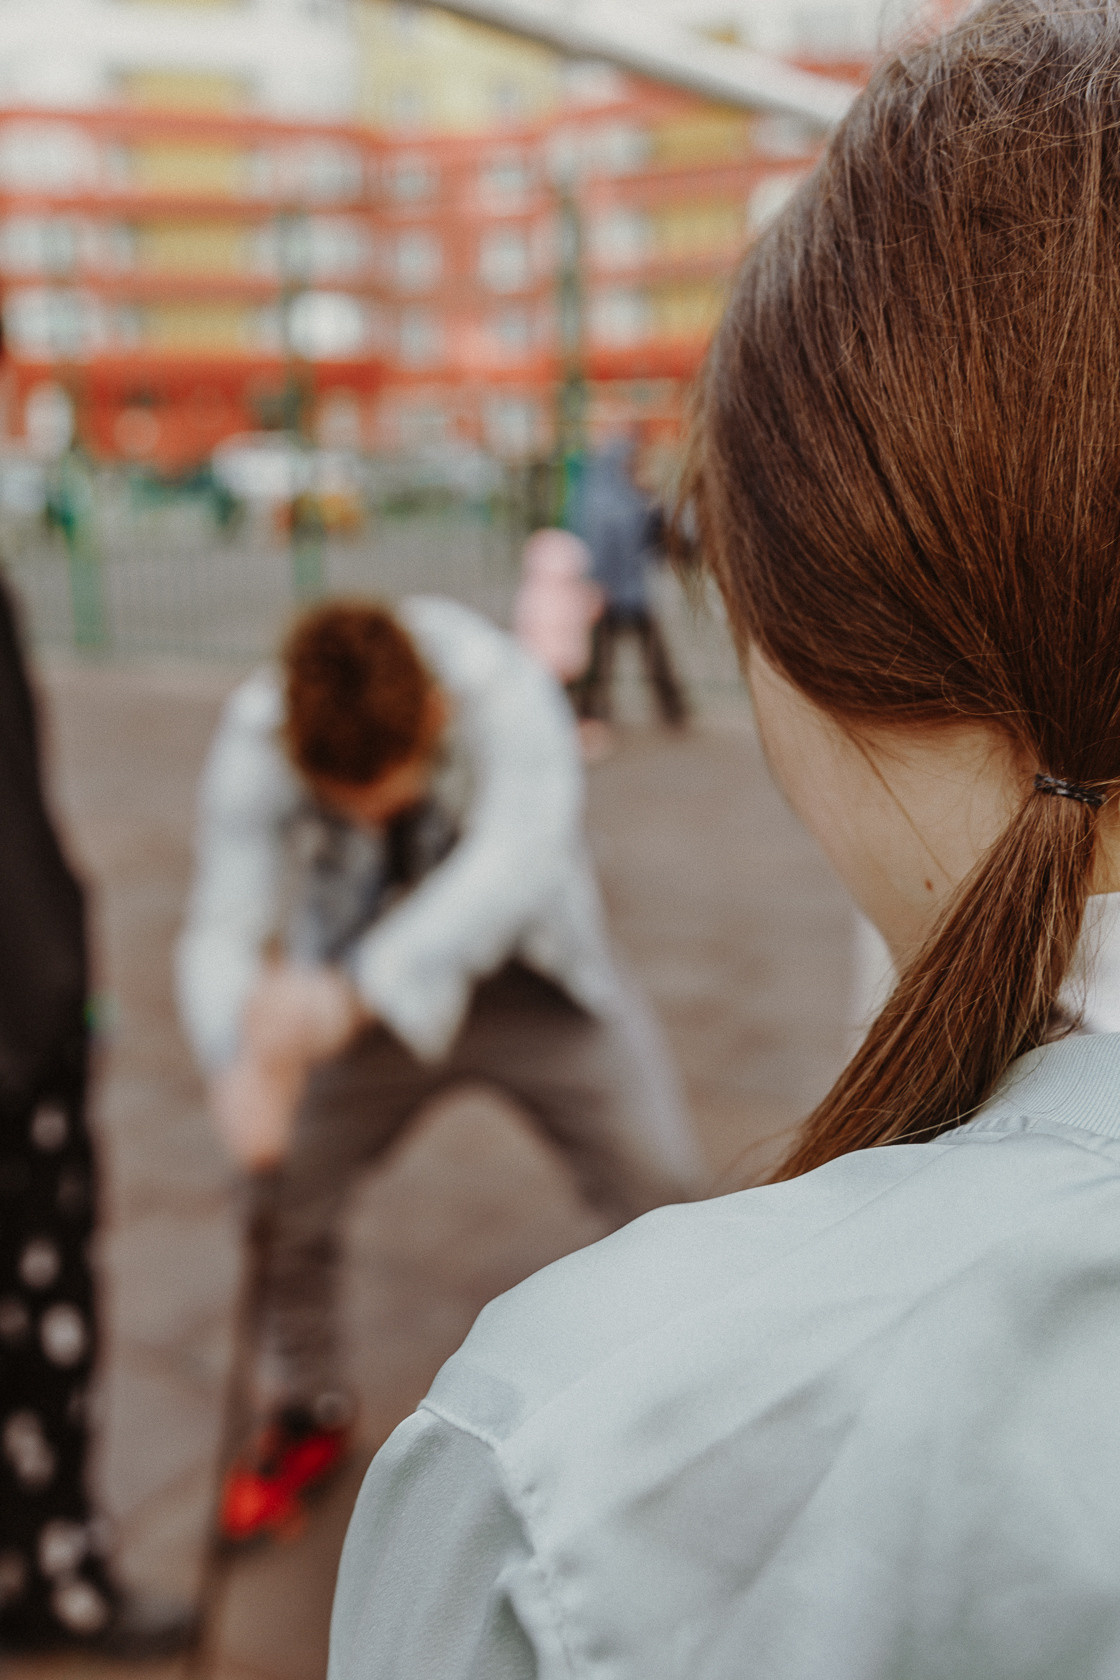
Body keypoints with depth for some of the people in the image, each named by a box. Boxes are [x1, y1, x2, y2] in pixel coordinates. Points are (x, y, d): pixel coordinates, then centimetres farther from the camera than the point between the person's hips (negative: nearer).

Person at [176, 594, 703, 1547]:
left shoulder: (509, 695, -33)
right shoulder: (256, 739, -26)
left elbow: (514, 859, -47)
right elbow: (224, 924, -30)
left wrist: (356, 993, -61)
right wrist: (245, 1055, -52)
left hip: (533, 978, -1)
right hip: (358, 994, 2)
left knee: (660, 1173, -10)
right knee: (280, 1176, -11)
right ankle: (305, 1414, 18)